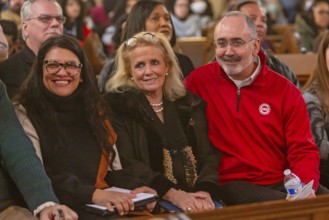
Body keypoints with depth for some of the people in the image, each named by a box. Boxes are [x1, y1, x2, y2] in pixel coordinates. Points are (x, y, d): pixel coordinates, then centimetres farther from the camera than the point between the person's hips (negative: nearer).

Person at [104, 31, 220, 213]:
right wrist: (172, 194, -19)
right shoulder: (117, 105, 3)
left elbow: (208, 154, 9)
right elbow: (126, 162, -7)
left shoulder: (190, 104, 16)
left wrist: (205, 191, -12)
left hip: (197, 199, 4)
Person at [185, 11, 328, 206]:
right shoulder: (199, 81, 1)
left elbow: (303, 150, 3)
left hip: (282, 182, 4)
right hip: (231, 184, -3)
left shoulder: (285, 90, 6)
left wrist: (304, 187, -17)